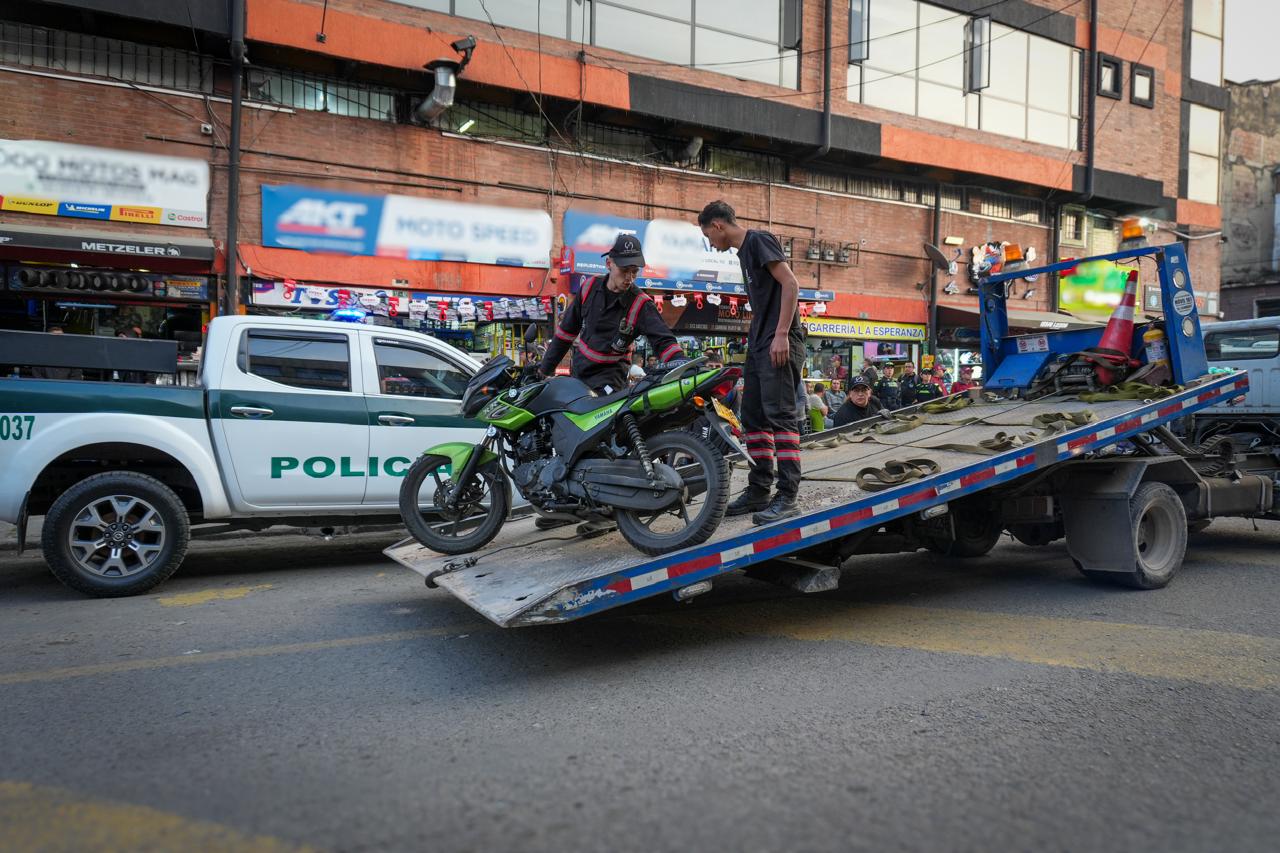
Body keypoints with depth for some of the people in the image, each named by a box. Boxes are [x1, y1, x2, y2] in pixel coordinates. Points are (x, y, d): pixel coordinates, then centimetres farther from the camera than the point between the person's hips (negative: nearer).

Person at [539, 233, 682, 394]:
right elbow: (566, 330, 8)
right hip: (577, 372, 5)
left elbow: (664, 341, -19)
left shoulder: (640, 304, -13)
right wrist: (546, 368, 12)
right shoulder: (590, 287, -2)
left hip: (609, 375, -5)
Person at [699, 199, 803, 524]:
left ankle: (787, 497, -14)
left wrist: (781, 334, -21)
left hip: (779, 344, -10)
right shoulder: (744, 251, 22)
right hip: (759, 346, 10)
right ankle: (758, 492, 16)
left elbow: (791, 284, -16)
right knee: (754, 417, 10)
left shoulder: (758, 240, -6)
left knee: (780, 415, -13)